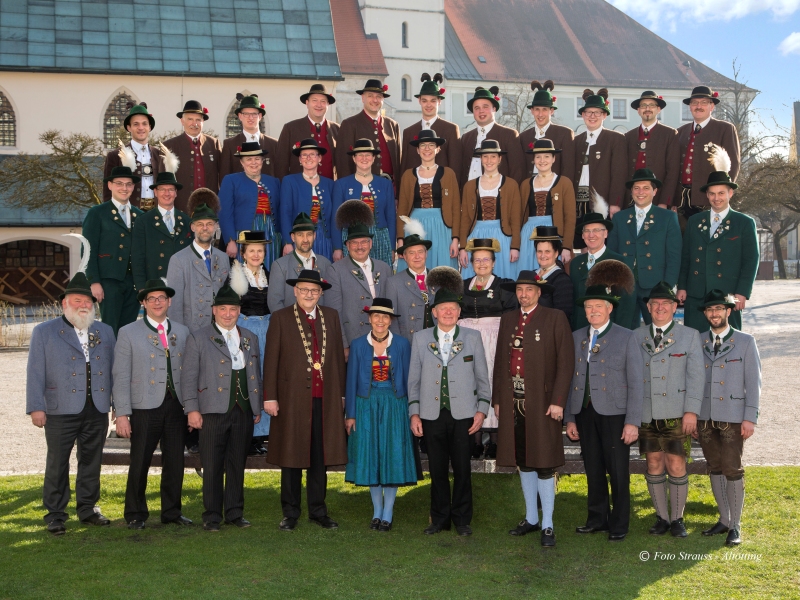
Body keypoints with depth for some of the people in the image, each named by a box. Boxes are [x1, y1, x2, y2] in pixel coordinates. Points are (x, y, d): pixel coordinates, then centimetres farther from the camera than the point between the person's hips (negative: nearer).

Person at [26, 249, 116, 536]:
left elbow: (114, 370, 12)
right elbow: (35, 373, 0)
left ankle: (88, 509, 22)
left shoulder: (105, 332, 14)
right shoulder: (44, 332, 5)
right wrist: (36, 407, -8)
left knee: (91, 461, 10)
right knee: (57, 464, 3)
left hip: (97, 410, 3)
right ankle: (55, 515, 13)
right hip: (61, 410, -3)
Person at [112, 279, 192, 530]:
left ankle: (172, 511, 22)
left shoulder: (182, 332, 13)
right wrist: (122, 414, -8)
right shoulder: (128, 333, 2)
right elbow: (121, 377, -2)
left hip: (177, 407, 3)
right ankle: (135, 515, 17)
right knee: (139, 464, 2)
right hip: (145, 408, -3)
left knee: (175, 462, 8)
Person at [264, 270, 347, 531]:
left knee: (320, 457, 8)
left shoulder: (331, 316, 12)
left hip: (325, 399, 3)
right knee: (292, 457, 4)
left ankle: (318, 511, 19)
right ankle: (290, 513, 15)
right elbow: (271, 360, -1)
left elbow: (339, 356, 12)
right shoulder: (280, 318, 2)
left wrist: (341, 393, 8)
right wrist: (270, 397, -6)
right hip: (292, 398, -3)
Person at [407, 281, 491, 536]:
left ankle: (462, 520, 16)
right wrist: (414, 412, 4)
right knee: (437, 469, 6)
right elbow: (414, 378, 9)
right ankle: (439, 519, 18)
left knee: (462, 469, 2)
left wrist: (482, 409, 1)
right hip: (432, 414, 1)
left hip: (463, 414, -1)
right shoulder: (421, 338, 8)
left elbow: (482, 377, 8)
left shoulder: (472, 337, 6)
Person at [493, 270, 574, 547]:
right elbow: (500, 361, 15)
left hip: (541, 403, -5)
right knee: (523, 461, 12)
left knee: (544, 463, -2)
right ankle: (531, 518, 25)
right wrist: (497, 399, 9)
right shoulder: (508, 319, 14)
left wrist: (558, 401, -13)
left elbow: (566, 362, -7)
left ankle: (547, 525, 8)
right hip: (512, 401, 5)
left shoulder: (555, 318, -2)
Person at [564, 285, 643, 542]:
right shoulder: (576, 337, 10)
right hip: (585, 413, 4)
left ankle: (619, 525, 15)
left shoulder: (626, 338, -2)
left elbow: (636, 382, -6)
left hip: (614, 414, -4)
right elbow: (571, 379, 9)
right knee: (593, 469, 12)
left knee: (618, 472, 2)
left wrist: (633, 421, -11)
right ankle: (598, 518, 25)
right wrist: (569, 418, 6)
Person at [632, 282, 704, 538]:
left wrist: (691, 411, -10)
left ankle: (677, 518, 13)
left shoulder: (690, 336, 4)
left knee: (676, 466, -2)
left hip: (676, 414, -2)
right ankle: (662, 517, 20)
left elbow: (696, 375, -2)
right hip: (646, 413, 2)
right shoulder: (636, 336, 9)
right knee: (654, 464, 7)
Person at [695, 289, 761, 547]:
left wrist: (750, 418, -8)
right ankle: (724, 519, 22)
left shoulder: (745, 342, 1)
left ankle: (735, 526, 6)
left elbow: (753, 382, -1)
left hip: (733, 418, -3)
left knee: (732, 470, -4)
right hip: (704, 417, 3)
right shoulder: (697, 342, 8)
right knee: (715, 469, 10)